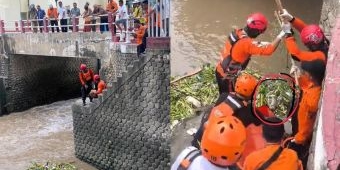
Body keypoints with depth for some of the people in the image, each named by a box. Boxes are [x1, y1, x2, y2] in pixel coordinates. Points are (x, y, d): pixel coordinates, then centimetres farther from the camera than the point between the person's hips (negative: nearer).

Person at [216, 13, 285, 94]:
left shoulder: (237, 32, -6)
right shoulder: (246, 42, -30)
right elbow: (268, 50, -35)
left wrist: (261, 44, 2)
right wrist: (280, 35, -27)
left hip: (220, 70, 8)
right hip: (227, 77, -8)